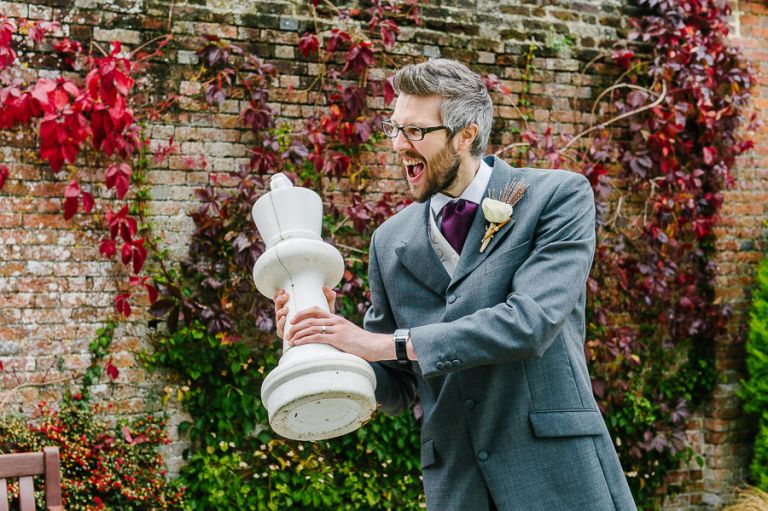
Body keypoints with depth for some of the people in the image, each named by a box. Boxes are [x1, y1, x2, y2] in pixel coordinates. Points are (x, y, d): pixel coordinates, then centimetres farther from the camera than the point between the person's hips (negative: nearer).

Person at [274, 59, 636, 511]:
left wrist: (383, 343, -19)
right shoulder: (391, 241, 9)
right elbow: (397, 390, 13)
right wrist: (330, 341, -6)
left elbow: (531, 321, -18)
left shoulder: (559, 196, -3)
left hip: (559, 472, -3)